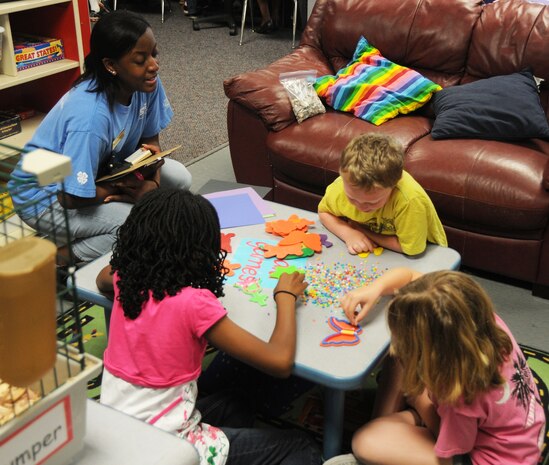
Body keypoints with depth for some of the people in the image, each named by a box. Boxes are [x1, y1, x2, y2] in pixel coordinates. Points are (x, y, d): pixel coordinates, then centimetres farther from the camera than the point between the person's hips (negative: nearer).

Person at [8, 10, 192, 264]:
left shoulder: (146, 84, -15)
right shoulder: (91, 116, -36)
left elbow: (150, 139, 1)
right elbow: (72, 197, -32)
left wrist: (153, 180, -18)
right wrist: (125, 188, -17)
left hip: (99, 170, 8)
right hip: (45, 194, -8)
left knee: (179, 178, -4)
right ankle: (62, 256, -4)